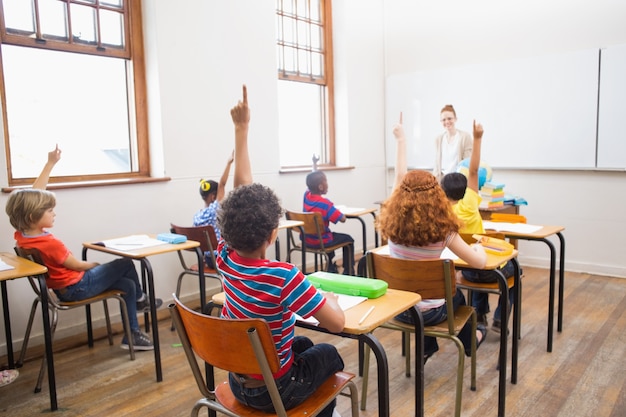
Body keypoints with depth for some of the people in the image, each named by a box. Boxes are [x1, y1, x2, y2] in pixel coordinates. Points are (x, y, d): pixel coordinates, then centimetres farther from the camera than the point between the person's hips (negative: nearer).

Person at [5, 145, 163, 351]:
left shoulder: (21, 233, -8)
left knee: (127, 284, 12)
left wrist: (50, 163, -2)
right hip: (76, 287, -9)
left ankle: (132, 334, 19)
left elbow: (33, 194, -1)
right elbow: (77, 265, -19)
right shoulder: (49, 243, -32)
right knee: (126, 264, 1)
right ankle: (140, 299, 26)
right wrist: (94, 265, 4)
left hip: (63, 287, 9)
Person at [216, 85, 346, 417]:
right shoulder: (283, 276, -33)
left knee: (303, 344, 30)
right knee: (328, 354, 24)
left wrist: (241, 129, -6)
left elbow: (241, 188, -10)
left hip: (238, 384, 5)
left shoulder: (226, 258, -15)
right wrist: (331, 299, -7)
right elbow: (337, 323, -29)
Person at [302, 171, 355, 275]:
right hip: (321, 242, -8)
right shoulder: (325, 203, -25)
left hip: (306, 240, 8)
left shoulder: (306, 195, -5)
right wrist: (342, 213, -4)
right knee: (348, 239, 15)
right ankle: (349, 273, 20)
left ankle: (332, 269, 48)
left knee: (332, 234, 38)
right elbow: (342, 219, -22)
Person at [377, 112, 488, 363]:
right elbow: (480, 263, -14)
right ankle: (469, 341, 57)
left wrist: (401, 140, 10)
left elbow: (399, 177, -1)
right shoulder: (442, 231, -21)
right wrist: (478, 247, 10)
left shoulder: (392, 224, -14)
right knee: (455, 294, 32)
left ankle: (426, 348, 44)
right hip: (428, 312, -2)